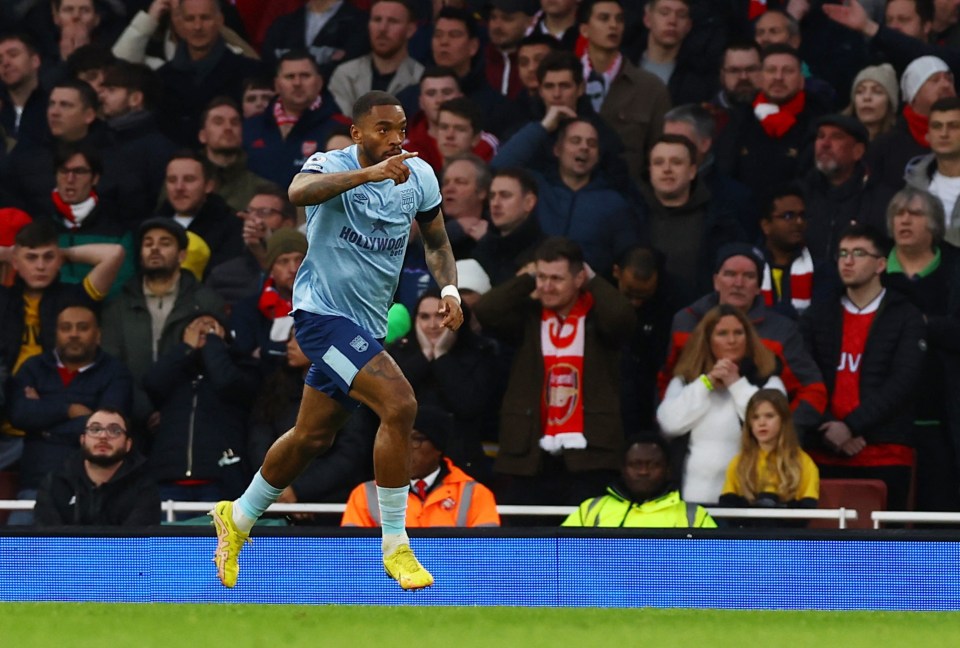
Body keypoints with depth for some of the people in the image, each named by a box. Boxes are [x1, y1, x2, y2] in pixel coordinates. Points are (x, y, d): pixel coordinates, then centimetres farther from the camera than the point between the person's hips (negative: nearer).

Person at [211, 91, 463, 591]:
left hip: (367, 324, 7)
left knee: (313, 437, 17)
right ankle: (395, 547, -15)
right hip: (324, 311, -7)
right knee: (399, 404, -23)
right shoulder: (331, 166, -16)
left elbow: (436, 243, 16)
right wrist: (369, 173, -50)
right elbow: (300, 192, -40)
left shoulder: (419, 175, 2)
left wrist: (449, 289, -3)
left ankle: (238, 518, 40)